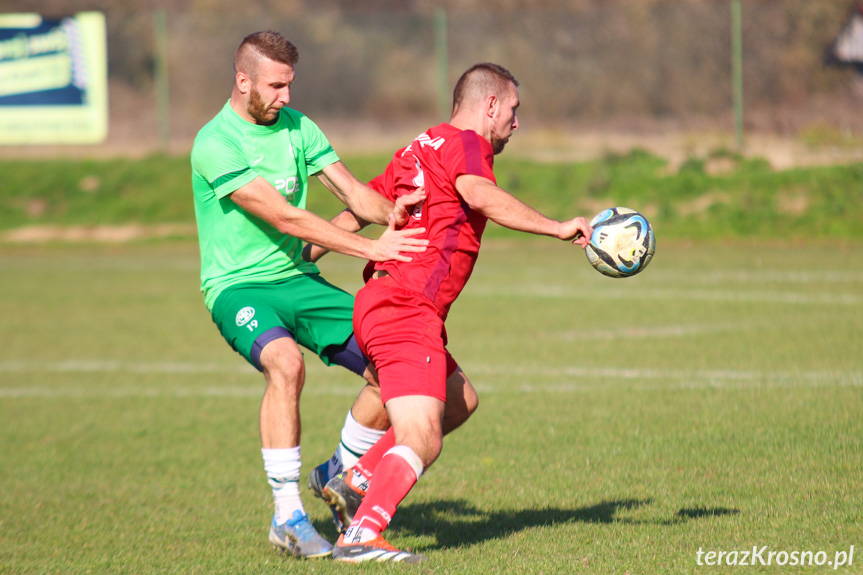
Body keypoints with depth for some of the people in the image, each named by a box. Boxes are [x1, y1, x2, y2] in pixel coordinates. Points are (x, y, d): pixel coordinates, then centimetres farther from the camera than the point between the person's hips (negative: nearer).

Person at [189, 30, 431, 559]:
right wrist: (371, 248, -26)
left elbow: (352, 192, 1)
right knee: (286, 363, -36)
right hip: (239, 286, -6)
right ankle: (288, 516, -28)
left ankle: (340, 474, 19)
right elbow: (285, 218, -22)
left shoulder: (297, 127, 6)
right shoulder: (215, 144, -16)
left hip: (298, 278, 7)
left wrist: (388, 213, -23)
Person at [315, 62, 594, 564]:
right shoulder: (465, 143, -5)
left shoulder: (418, 150, 22)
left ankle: (356, 482, 20)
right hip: (409, 311, -10)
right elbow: (480, 197, -26)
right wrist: (557, 228, -30)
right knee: (422, 441, -18)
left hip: (378, 301, 10)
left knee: (456, 401, 26)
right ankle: (360, 537, -34)